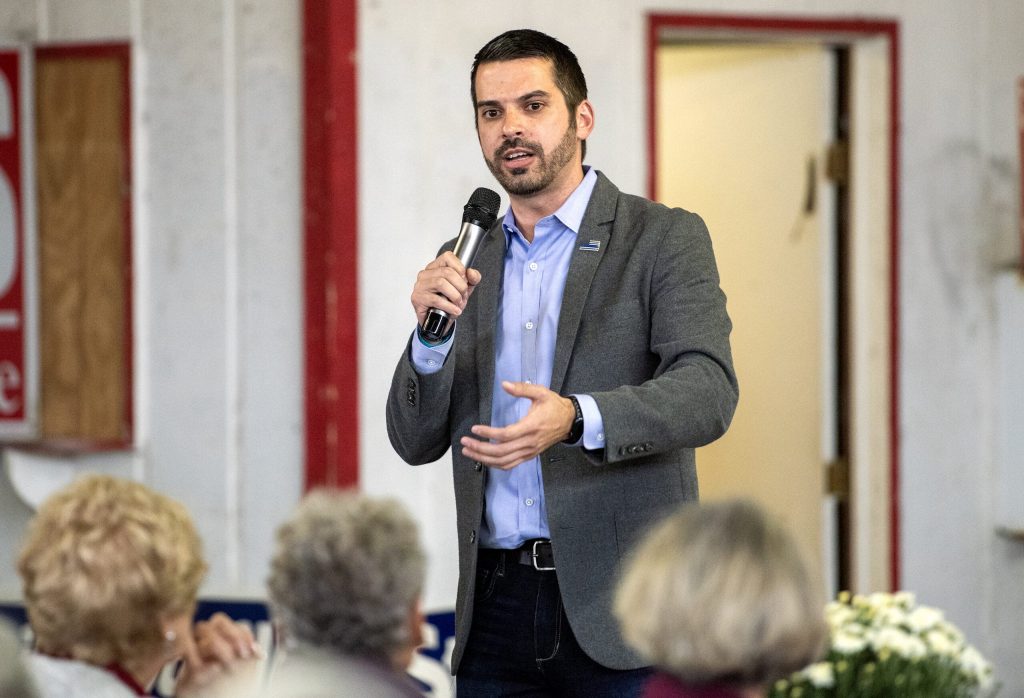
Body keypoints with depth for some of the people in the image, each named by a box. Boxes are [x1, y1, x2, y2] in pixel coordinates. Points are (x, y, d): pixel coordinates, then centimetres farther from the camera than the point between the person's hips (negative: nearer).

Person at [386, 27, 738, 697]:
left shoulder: (666, 238, 0)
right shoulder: (466, 263, 14)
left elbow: (709, 390, -14)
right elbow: (416, 442, 11)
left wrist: (577, 419, -31)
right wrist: (433, 333, -8)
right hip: (497, 607, 4)